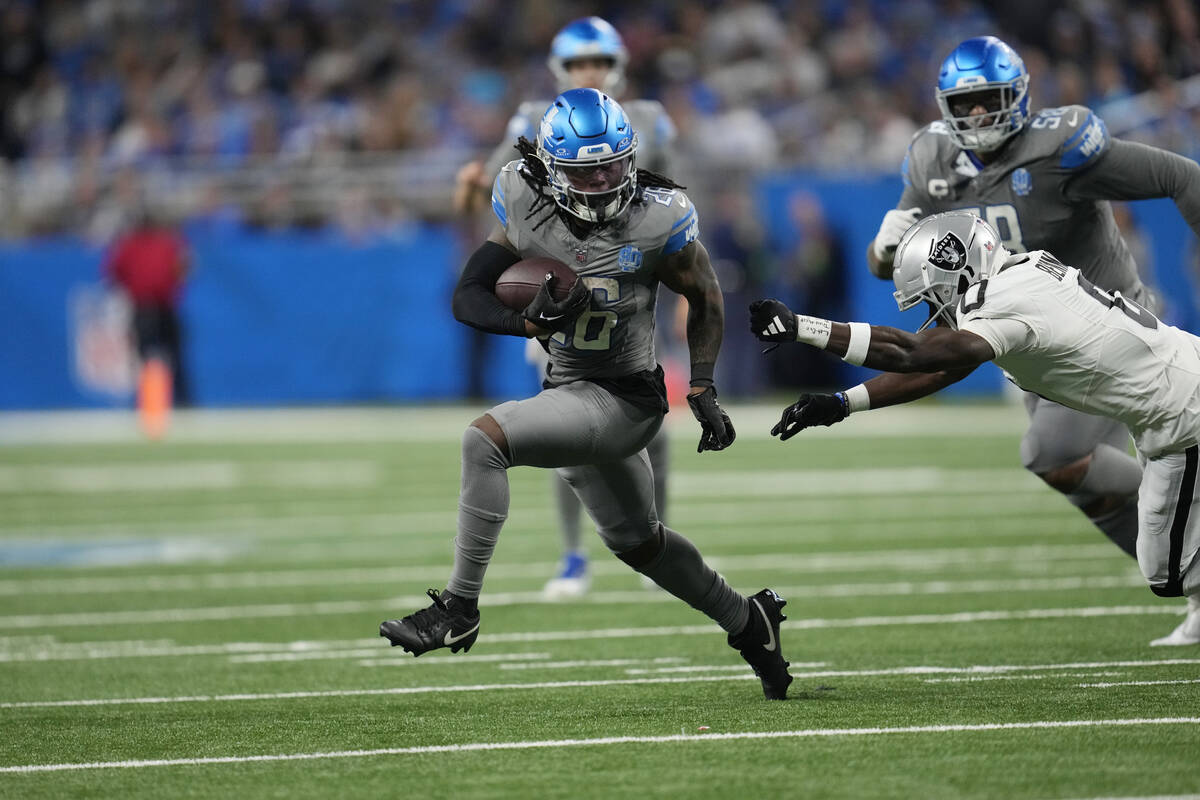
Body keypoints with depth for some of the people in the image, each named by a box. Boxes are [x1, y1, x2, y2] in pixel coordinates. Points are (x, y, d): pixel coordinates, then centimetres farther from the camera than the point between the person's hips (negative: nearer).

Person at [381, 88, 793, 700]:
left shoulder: (657, 220, -18)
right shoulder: (523, 202, -10)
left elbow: (705, 299, -1)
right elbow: (468, 297, -10)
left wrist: (702, 390, -10)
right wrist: (530, 321, -29)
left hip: (623, 401, -6)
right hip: (569, 390, 6)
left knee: (485, 440, -25)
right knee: (634, 539, 24)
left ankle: (459, 609, -20)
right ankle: (746, 622, 45)